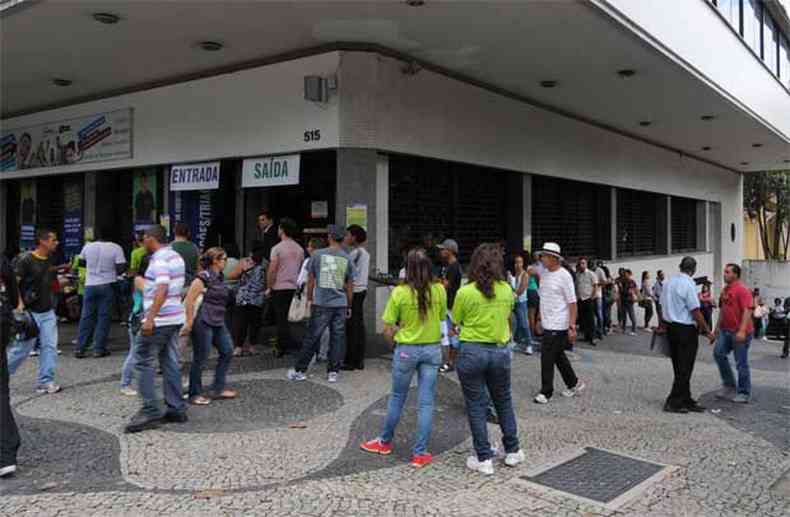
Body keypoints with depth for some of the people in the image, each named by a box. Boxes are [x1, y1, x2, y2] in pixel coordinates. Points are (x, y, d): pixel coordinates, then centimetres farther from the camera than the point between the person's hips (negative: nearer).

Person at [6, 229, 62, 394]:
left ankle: (46, 382, 6)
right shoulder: (26, 260, -11)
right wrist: (19, 303, -20)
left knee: (50, 346, 0)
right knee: (22, 348, 3)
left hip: (47, 312, 6)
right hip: (29, 312, -6)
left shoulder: (52, 260, 8)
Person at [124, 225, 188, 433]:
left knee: (143, 362, -3)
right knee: (170, 363, 11)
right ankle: (176, 409, 14)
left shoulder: (160, 260, -14)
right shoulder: (176, 257, 15)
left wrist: (150, 318, -28)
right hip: (176, 318, 9)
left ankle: (151, 411, -3)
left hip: (159, 320, -9)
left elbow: (162, 290, -25)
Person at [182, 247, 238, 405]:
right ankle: (195, 394, 12)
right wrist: (189, 322, -17)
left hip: (218, 322, 9)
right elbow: (189, 300, -17)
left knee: (227, 351, 8)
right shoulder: (203, 277, -14)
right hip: (203, 322, -9)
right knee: (200, 358, -1)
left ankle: (218, 389, 18)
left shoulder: (221, 277, 12)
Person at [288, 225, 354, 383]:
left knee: (312, 337, 4)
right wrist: (349, 306, 17)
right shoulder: (347, 259, 3)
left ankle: (299, 370, 12)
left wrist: (309, 299, 17)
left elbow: (311, 279, 5)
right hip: (341, 304, 1)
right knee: (337, 338, 7)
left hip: (321, 303, -1)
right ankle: (333, 372, 11)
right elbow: (350, 285, 8)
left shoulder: (318, 254, -1)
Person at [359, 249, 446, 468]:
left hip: (406, 350, -1)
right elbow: (442, 317, 5)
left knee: (397, 398, 16)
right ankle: (420, 453, 12)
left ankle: (385, 441, 34)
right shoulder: (439, 290, -7)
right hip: (432, 349, 1)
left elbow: (388, 329, -8)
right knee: (426, 402, 7)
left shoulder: (399, 292, -13)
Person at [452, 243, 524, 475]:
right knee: (504, 402, 21)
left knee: (476, 406, 7)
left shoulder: (465, 292, -12)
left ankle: (484, 459, 13)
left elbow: (456, 321, -1)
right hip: (500, 350, 4)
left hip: (473, 352, -3)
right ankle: (513, 451, 31)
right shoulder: (507, 290, -1)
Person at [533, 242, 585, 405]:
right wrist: (540, 317, 16)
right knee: (558, 356, 17)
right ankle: (574, 384, 32)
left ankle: (546, 392, 8)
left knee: (547, 358, -4)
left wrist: (572, 326, -18)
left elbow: (572, 303, -15)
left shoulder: (564, 276, -15)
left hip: (558, 326, -8)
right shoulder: (544, 273, 8)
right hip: (547, 324, 8)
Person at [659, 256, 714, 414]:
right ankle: (673, 402, 2)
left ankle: (686, 401, 23)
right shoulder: (689, 284, -16)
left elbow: (663, 305, 14)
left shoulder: (669, 282, 8)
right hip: (686, 330, -8)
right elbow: (695, 312, -17)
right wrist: (707, 331, -8)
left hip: (670, 327, 8)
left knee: (679, 367, 14)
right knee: (685, 368, 0)